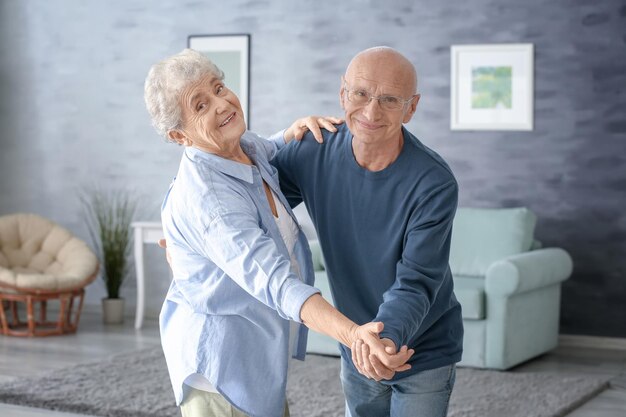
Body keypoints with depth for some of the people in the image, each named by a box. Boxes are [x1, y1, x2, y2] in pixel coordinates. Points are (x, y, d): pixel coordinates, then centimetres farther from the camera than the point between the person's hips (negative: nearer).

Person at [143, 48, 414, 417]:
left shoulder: (245, 147, -2)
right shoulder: (205, 197, -30)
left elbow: (272, 154, 24)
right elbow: (274, 282, -42)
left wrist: (298, 129, 0)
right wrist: (352, 334, -55)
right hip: (220, 357, -9)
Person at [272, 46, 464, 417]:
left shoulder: (435, 185, -27)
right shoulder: (314, 153, -14)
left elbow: (415, 284, -28)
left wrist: (388, 335, -48)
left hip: (423, 355, -4)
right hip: (358, 349, 4)